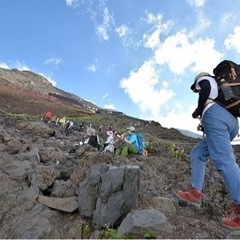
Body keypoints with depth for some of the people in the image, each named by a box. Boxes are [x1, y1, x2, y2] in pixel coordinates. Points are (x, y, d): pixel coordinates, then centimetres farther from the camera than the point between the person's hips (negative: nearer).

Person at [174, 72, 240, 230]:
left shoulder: (205, 81, 19)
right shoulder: (219, 90, 37)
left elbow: (205, 90, -3)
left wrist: (197, 112, 6)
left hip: (215, 116, -8)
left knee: (223, 160, -17)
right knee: (198, 154, 12)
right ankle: (195, 192, 5)